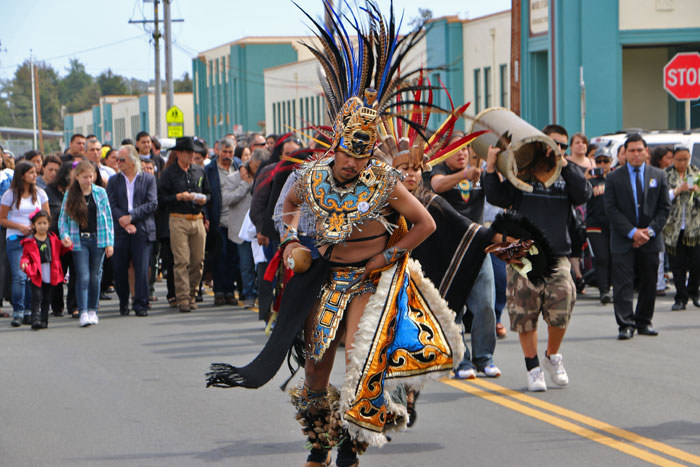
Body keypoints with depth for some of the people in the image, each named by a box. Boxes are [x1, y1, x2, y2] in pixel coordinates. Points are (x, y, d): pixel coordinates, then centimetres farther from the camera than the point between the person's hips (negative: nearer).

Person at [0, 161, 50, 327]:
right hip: (15, 239, -3)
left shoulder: (40, 193, 10)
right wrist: (20, 226, -12)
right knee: (19, 276, -13)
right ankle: (17, 313, -9)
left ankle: (28, 312, 8)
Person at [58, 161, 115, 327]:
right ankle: (83, 312, -9)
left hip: (98, 239, 1)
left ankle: (93, 310, 19)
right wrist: (65, 235, -14)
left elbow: (108, 218, 5)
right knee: (83, 277, -8)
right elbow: (63, 219, 5)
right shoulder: (70, 195, 2)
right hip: (79, 241, -1)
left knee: (95, 276, 7)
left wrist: (109, 242, 1)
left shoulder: (100, 193, 3)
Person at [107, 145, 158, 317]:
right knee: (119, 269, 2)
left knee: (141, 269, -7)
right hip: (120, 232, 2)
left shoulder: (148, 179, 6)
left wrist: (131, 217, -11)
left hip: (143, 231, -2)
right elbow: (111, 205, 2)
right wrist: (125, 223, -12)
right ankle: (123, 304, 18)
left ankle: (141, 305, -2)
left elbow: (152, 204, -2)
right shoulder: (114, 181, 11)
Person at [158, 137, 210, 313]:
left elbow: (208, 192, 21)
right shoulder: (169, 173, 1)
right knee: (182, 261, -9)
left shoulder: (200, 171, 14)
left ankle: (191, 295, 15)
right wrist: (179, 197, -15)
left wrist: (204, 199, 0)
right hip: (178, 220, -4)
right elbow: (161, 197, -2)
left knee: (198, 261, 3)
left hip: (197, 219, 4)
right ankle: (183, 299, -9)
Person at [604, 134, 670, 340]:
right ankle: (626, 325, -8)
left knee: (649, 283, 6)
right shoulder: (614, 178, 2)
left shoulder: (658, 176, 8)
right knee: (623, 284, -8)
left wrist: (650, 230, -8)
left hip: (650, 239, 2)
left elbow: (664, 207, 6)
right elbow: (611, 209, -4)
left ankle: (644, 322, 17)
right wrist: (632, 232, -13)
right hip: (623, 240, -2)